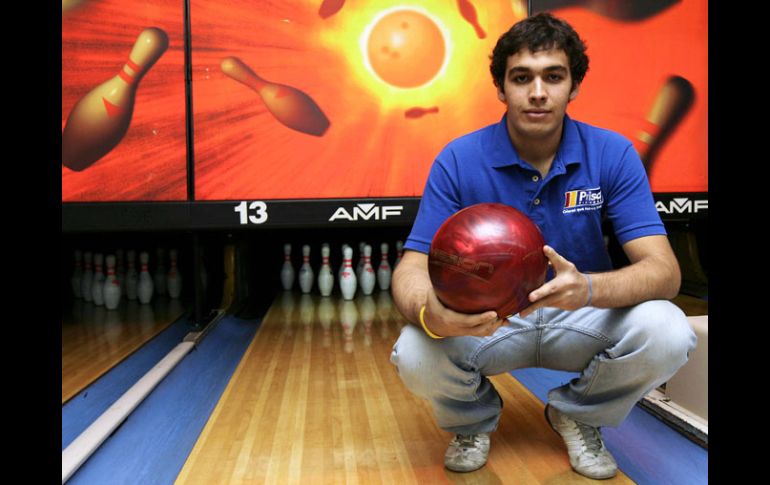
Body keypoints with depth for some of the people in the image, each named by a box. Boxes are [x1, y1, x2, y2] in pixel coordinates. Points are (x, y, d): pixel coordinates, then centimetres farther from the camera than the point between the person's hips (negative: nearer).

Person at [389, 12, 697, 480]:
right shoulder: (459, 160, -13)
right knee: (415, 356, -31)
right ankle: (475, 419, 9)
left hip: (582, 318, 1)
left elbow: (663, 270, -19)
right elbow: (412, 269, -17)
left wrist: (587, 288, -42)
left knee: (668, 334, -28)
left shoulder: (612, 154, -11)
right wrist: (431, 315, -42)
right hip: (485, 320, -1)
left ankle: (577, 415, 6)